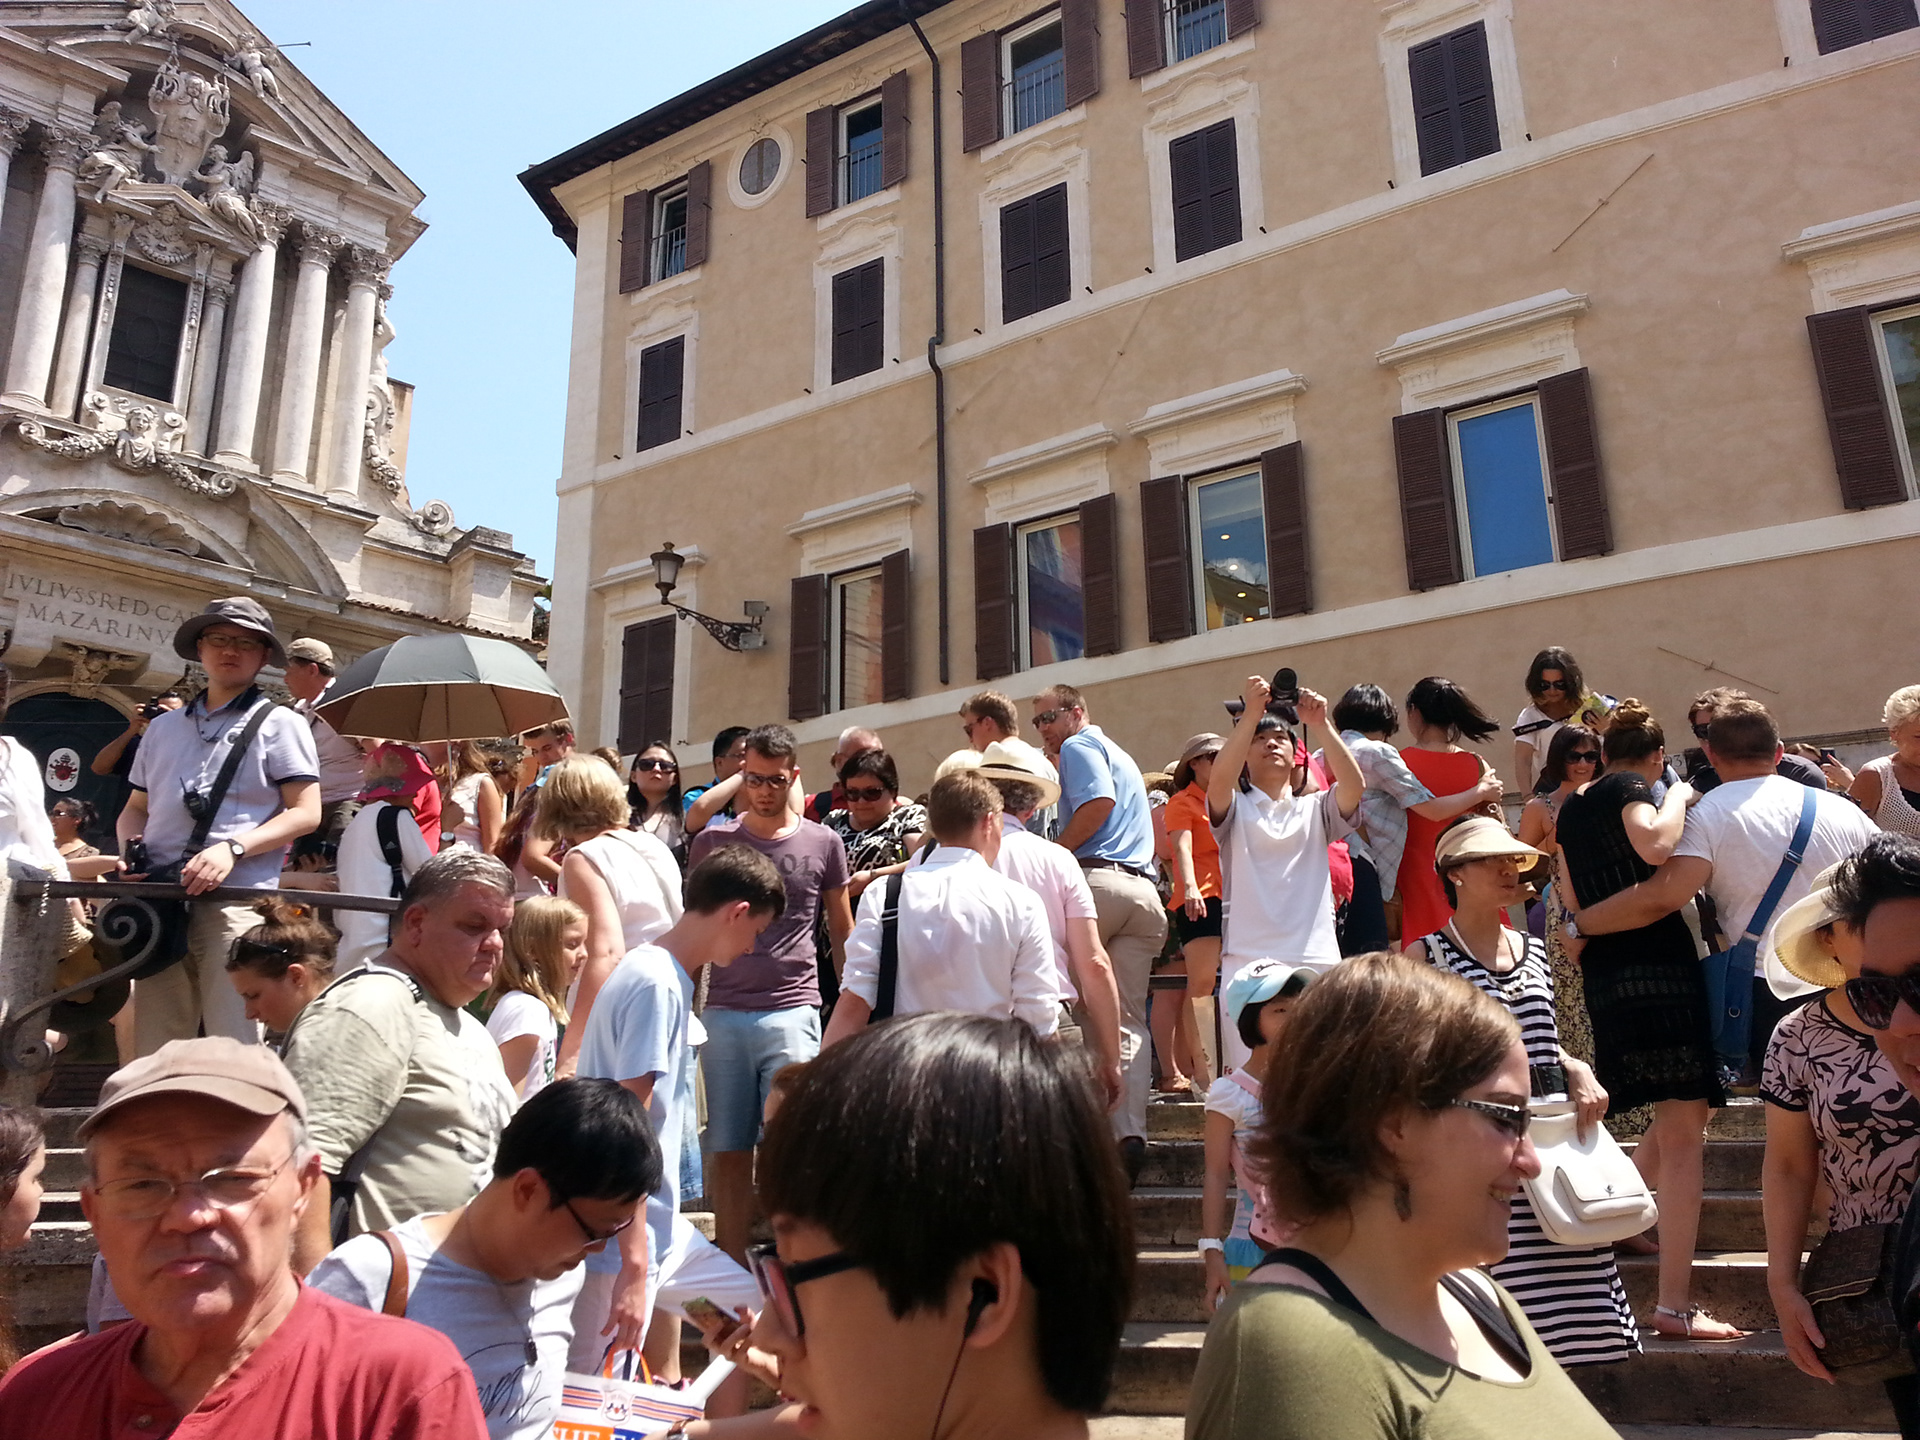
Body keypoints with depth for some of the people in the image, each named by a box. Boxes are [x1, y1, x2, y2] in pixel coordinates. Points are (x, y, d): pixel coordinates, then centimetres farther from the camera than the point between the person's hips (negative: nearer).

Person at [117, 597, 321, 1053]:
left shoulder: (279, 724, 4)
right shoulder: (163, 727, 19)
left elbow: (306, 813, -4)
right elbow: (135, 809, 25)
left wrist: (233, 848, -16)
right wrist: (129, 847, 3)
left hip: (236, 902, -5)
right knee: (153, 1052, 7)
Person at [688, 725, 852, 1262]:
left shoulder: (823, 844, 5)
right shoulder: (712, 842, 8)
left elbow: (841, 931, 13)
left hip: (792, 1012, -1)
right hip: (722, 1015, 2)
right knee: (729, 1151, 6)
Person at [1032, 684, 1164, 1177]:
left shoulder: (1079, 747, 4)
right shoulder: (1121, 756, 31)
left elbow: (1099, 802, -14)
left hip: (1095, 879, -8)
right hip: (1143, 890, 8)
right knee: (1130, 1020, 2)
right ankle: (1131, 1133, -6)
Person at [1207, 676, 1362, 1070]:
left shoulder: (1315, 809, 18)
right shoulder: (1235, 809, 12)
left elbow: (1354, 784, -2)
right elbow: (1218, 781, -11)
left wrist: (1321, 723, -7)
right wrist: (1250, 715, -14)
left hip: (1316, 959, 2)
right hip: (1248, 959, -2)